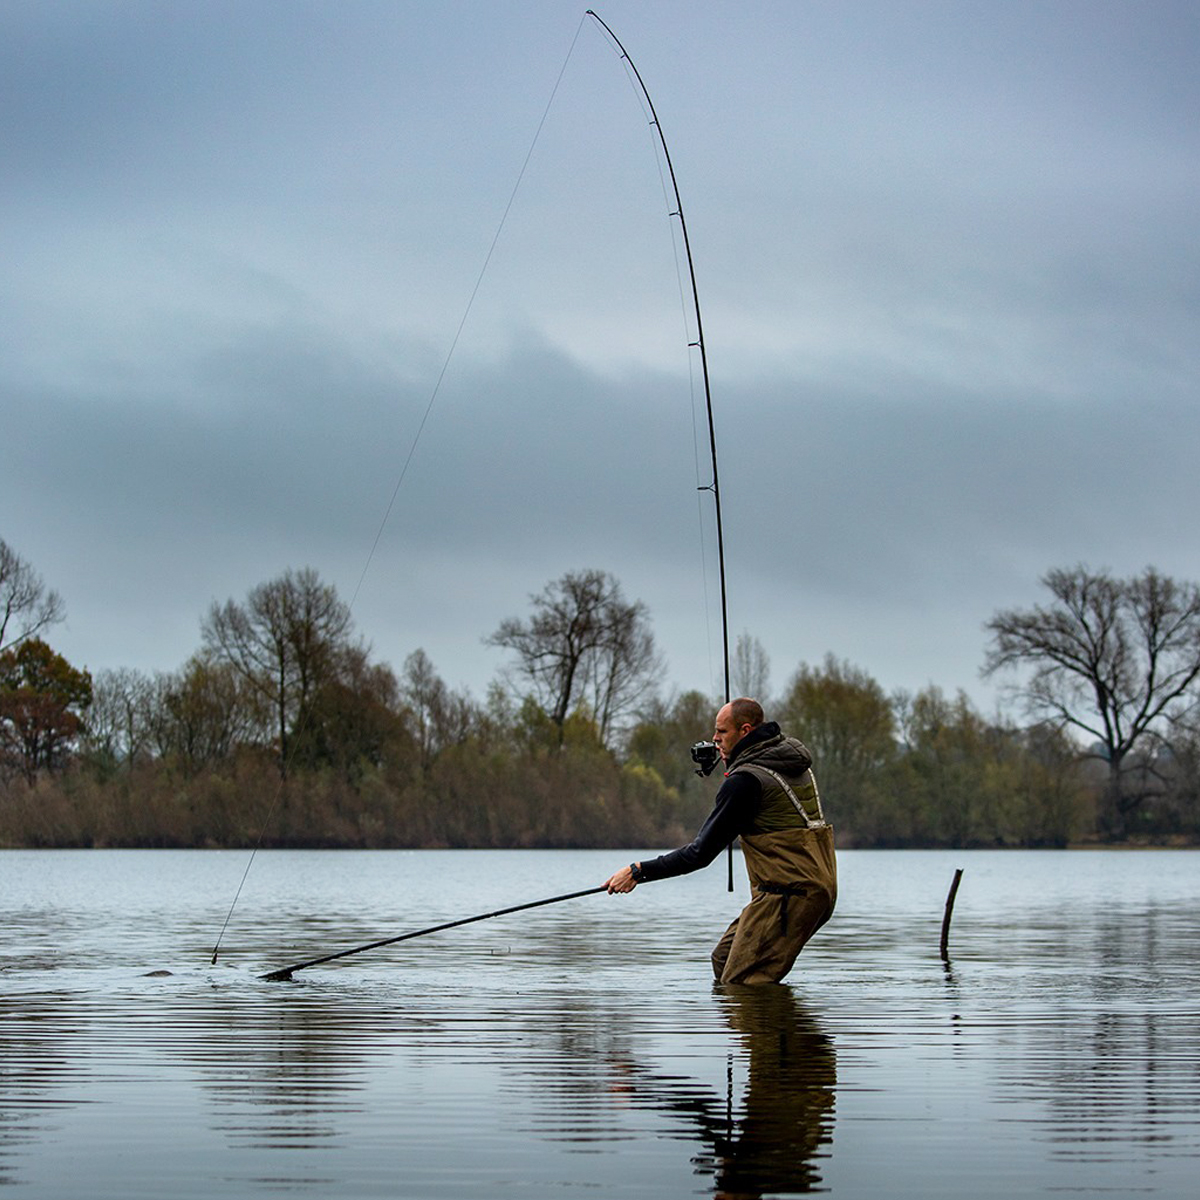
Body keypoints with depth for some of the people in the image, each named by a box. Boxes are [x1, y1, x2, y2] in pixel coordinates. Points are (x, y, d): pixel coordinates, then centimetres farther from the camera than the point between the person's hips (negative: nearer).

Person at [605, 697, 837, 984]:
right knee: (723, 960, 16)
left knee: (740, 984, -7)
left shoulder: (745, 780, -15)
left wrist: (639, 872, -9)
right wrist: (733, 763, 22)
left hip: (786, 893, -10)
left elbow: (701, 852, -14)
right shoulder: (795, 758, 12)